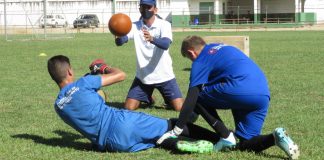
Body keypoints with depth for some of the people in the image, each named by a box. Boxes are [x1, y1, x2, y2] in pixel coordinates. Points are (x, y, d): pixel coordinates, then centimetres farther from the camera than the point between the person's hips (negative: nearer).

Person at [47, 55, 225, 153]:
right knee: (172, 125, 8)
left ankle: (176, 144, -12)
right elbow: (121, 75, 1)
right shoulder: (82, 84, -5)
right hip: (123, 123, -5)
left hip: (112, 144, 5)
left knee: (158, 139, 21)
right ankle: (221, 139, 1)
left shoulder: (58, 106, 10)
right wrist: (104, 68, 21)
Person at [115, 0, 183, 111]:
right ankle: (148, 99, 28)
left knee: (179, 107, -9)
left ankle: (168, 100, 27)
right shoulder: (135, 26, -5)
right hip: (143, 76, 2)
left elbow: (166, 44, -30)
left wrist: (152, 39, -51)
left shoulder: (164, 25, -10)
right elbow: (120, 42, -21)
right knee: (129, 107, -4)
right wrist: (118, 35, -46)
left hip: (164, 75, -2)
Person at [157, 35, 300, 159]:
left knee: (198, 97, 13)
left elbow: (191, 99, 1)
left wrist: (177, 130, 5)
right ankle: (275, 138, -12)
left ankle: (226, 138, 4)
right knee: (246, 145, 16)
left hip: (240, 90, -8)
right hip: (263, 95, 8)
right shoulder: (221, 48, 32)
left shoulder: (200, 61, 8)